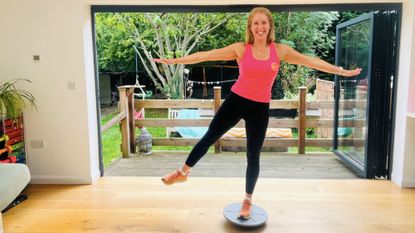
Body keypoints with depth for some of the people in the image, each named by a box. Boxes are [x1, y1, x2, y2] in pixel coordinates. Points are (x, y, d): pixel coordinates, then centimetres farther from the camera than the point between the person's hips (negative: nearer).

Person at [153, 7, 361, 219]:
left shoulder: (281, 50, -3)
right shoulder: (240, 49, -6)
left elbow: (311, 61, 2)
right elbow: (205, 55, -8)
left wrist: (342, 71, 4)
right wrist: (173, 61, -9)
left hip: (260, 108, 1)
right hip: (236, 100, 0)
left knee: (253, 156, 8)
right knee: (209, 137, 8)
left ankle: (247, 200, 29)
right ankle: (183, 173, 31)